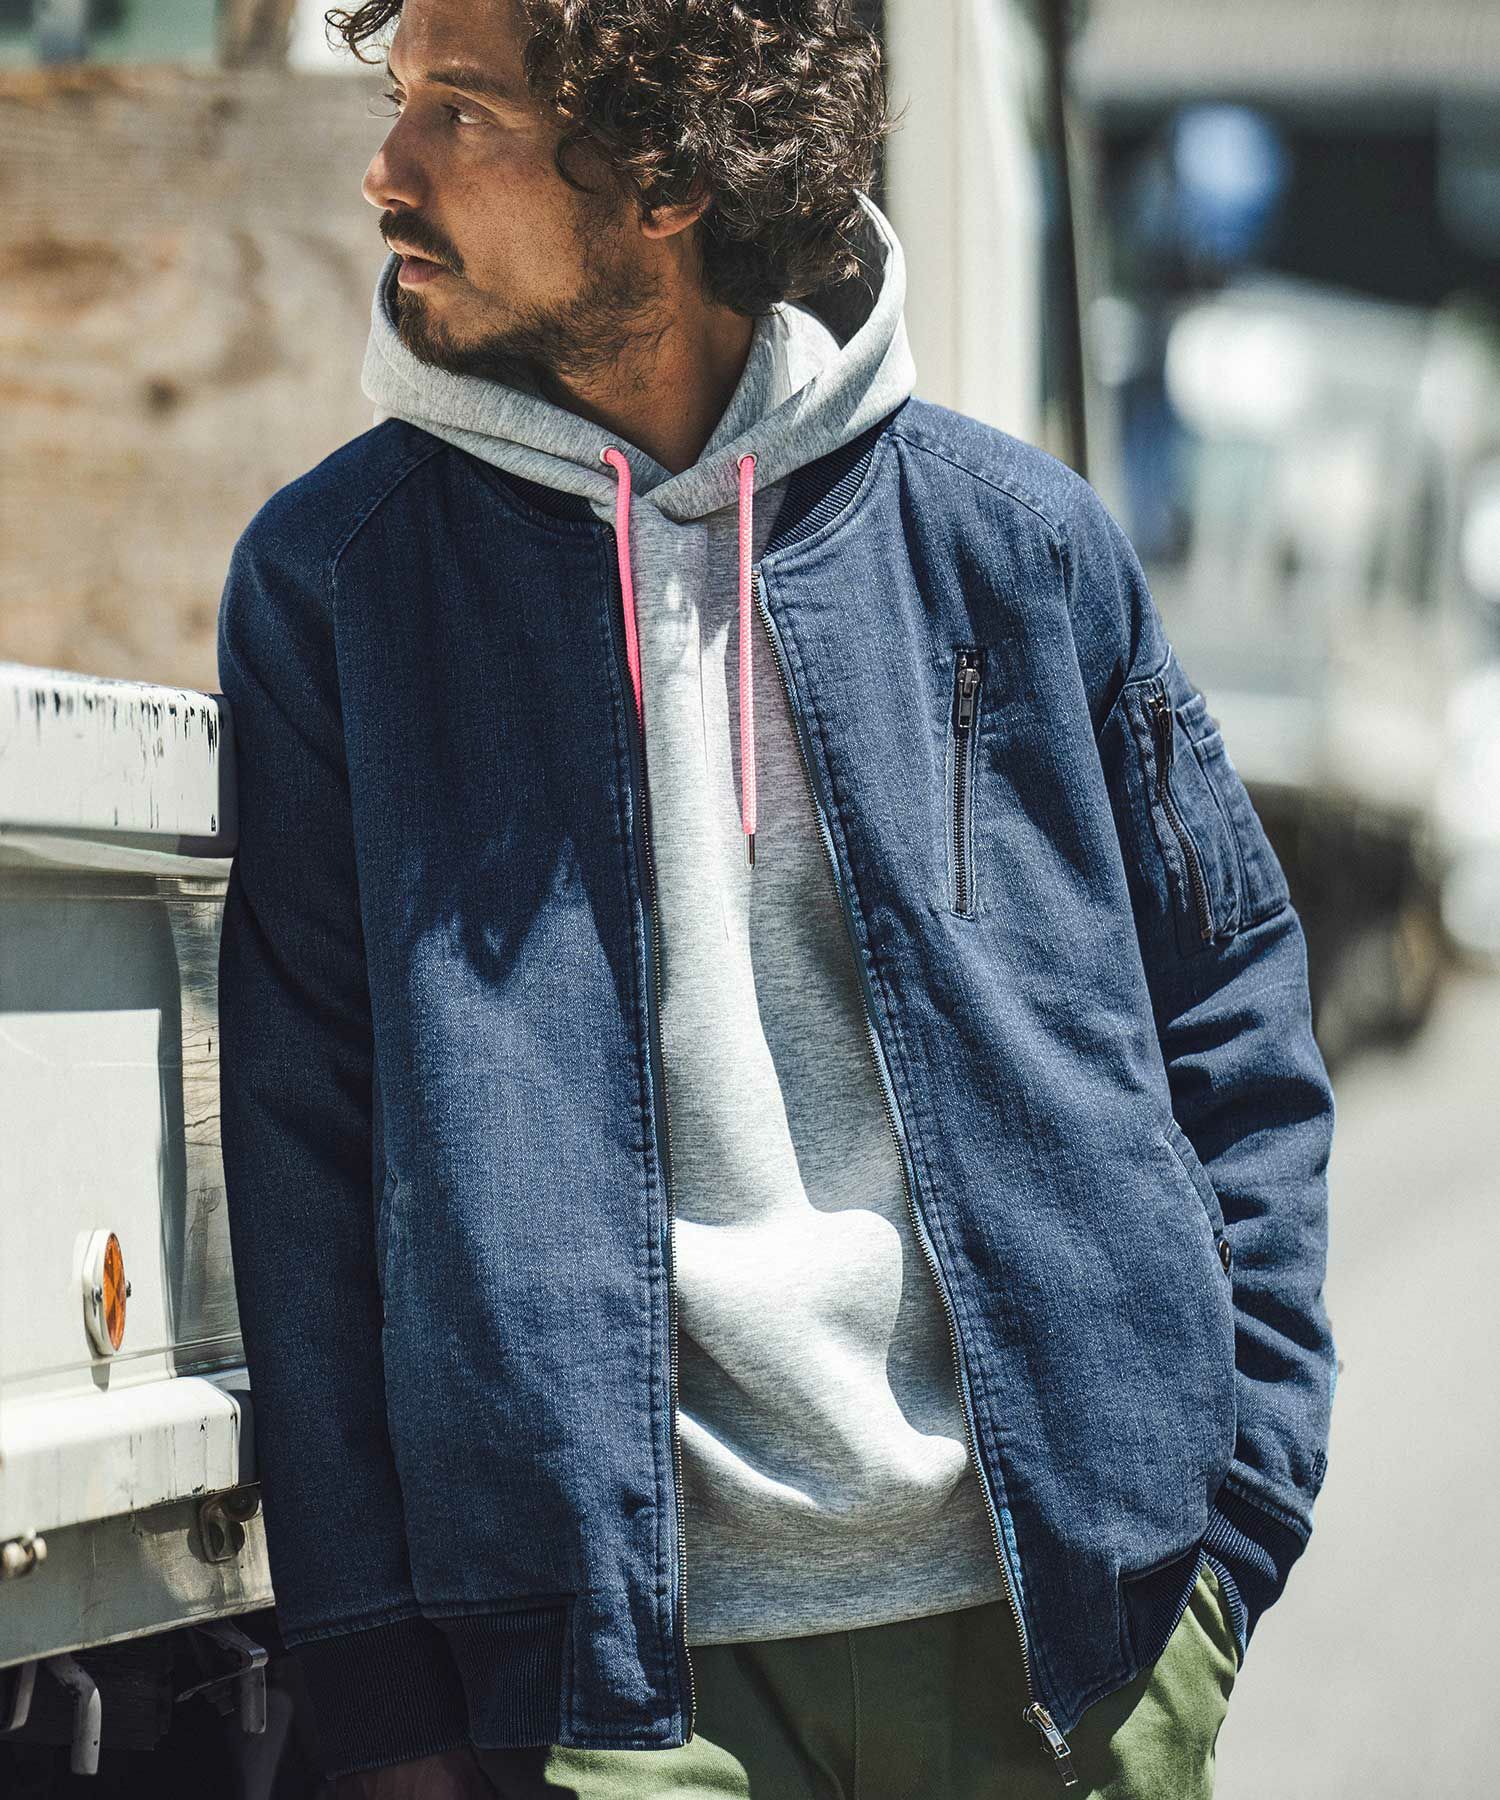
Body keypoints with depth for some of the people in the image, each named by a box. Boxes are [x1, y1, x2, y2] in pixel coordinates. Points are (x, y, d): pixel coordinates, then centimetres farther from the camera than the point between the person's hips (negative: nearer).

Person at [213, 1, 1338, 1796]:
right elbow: (302, 1141, 2)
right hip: (626, 1651, -1)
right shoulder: (327, 575, 2)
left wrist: (1232, 1505, 1)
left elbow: (1236, 1018, 10)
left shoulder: (1010, 535, 3)